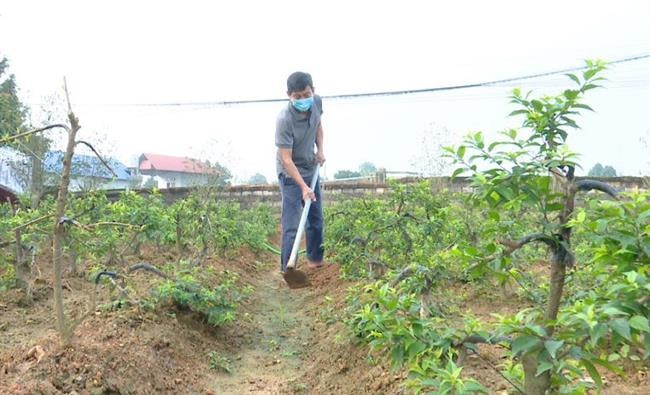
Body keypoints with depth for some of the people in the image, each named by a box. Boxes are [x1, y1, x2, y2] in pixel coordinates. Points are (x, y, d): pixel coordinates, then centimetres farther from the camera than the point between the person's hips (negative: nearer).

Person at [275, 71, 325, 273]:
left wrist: (320, 149, -2)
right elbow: (286, 160, -31)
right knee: (292, 225, -10)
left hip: (311, 168, 7)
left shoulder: (317, 102, -12)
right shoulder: (285, 119, -31)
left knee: (316, 218, 19)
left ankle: (315, 258, 38)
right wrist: (303, 187, -37)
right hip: (291, 173, -7)